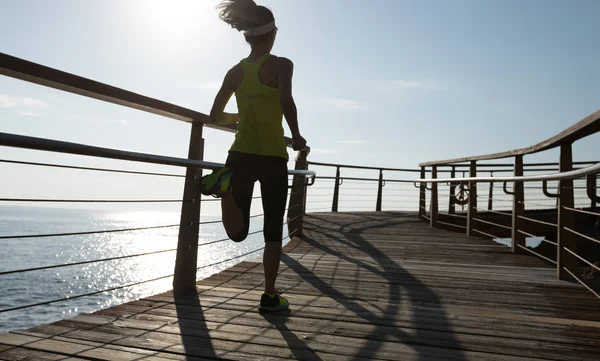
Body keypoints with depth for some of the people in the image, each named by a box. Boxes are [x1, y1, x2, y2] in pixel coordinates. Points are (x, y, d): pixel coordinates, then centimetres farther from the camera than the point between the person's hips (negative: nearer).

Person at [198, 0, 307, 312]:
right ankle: (270, 296, 16)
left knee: (238, 232, 3)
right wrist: (296, 136, -10)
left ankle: (224, 185, -25)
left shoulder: (235, 71, 11)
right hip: (273, 157, -3)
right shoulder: (281, 64, -4)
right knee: (273, 230, 10)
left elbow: (215, 116, 13)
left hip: (240, 155, 3)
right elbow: (286, 100, -23)